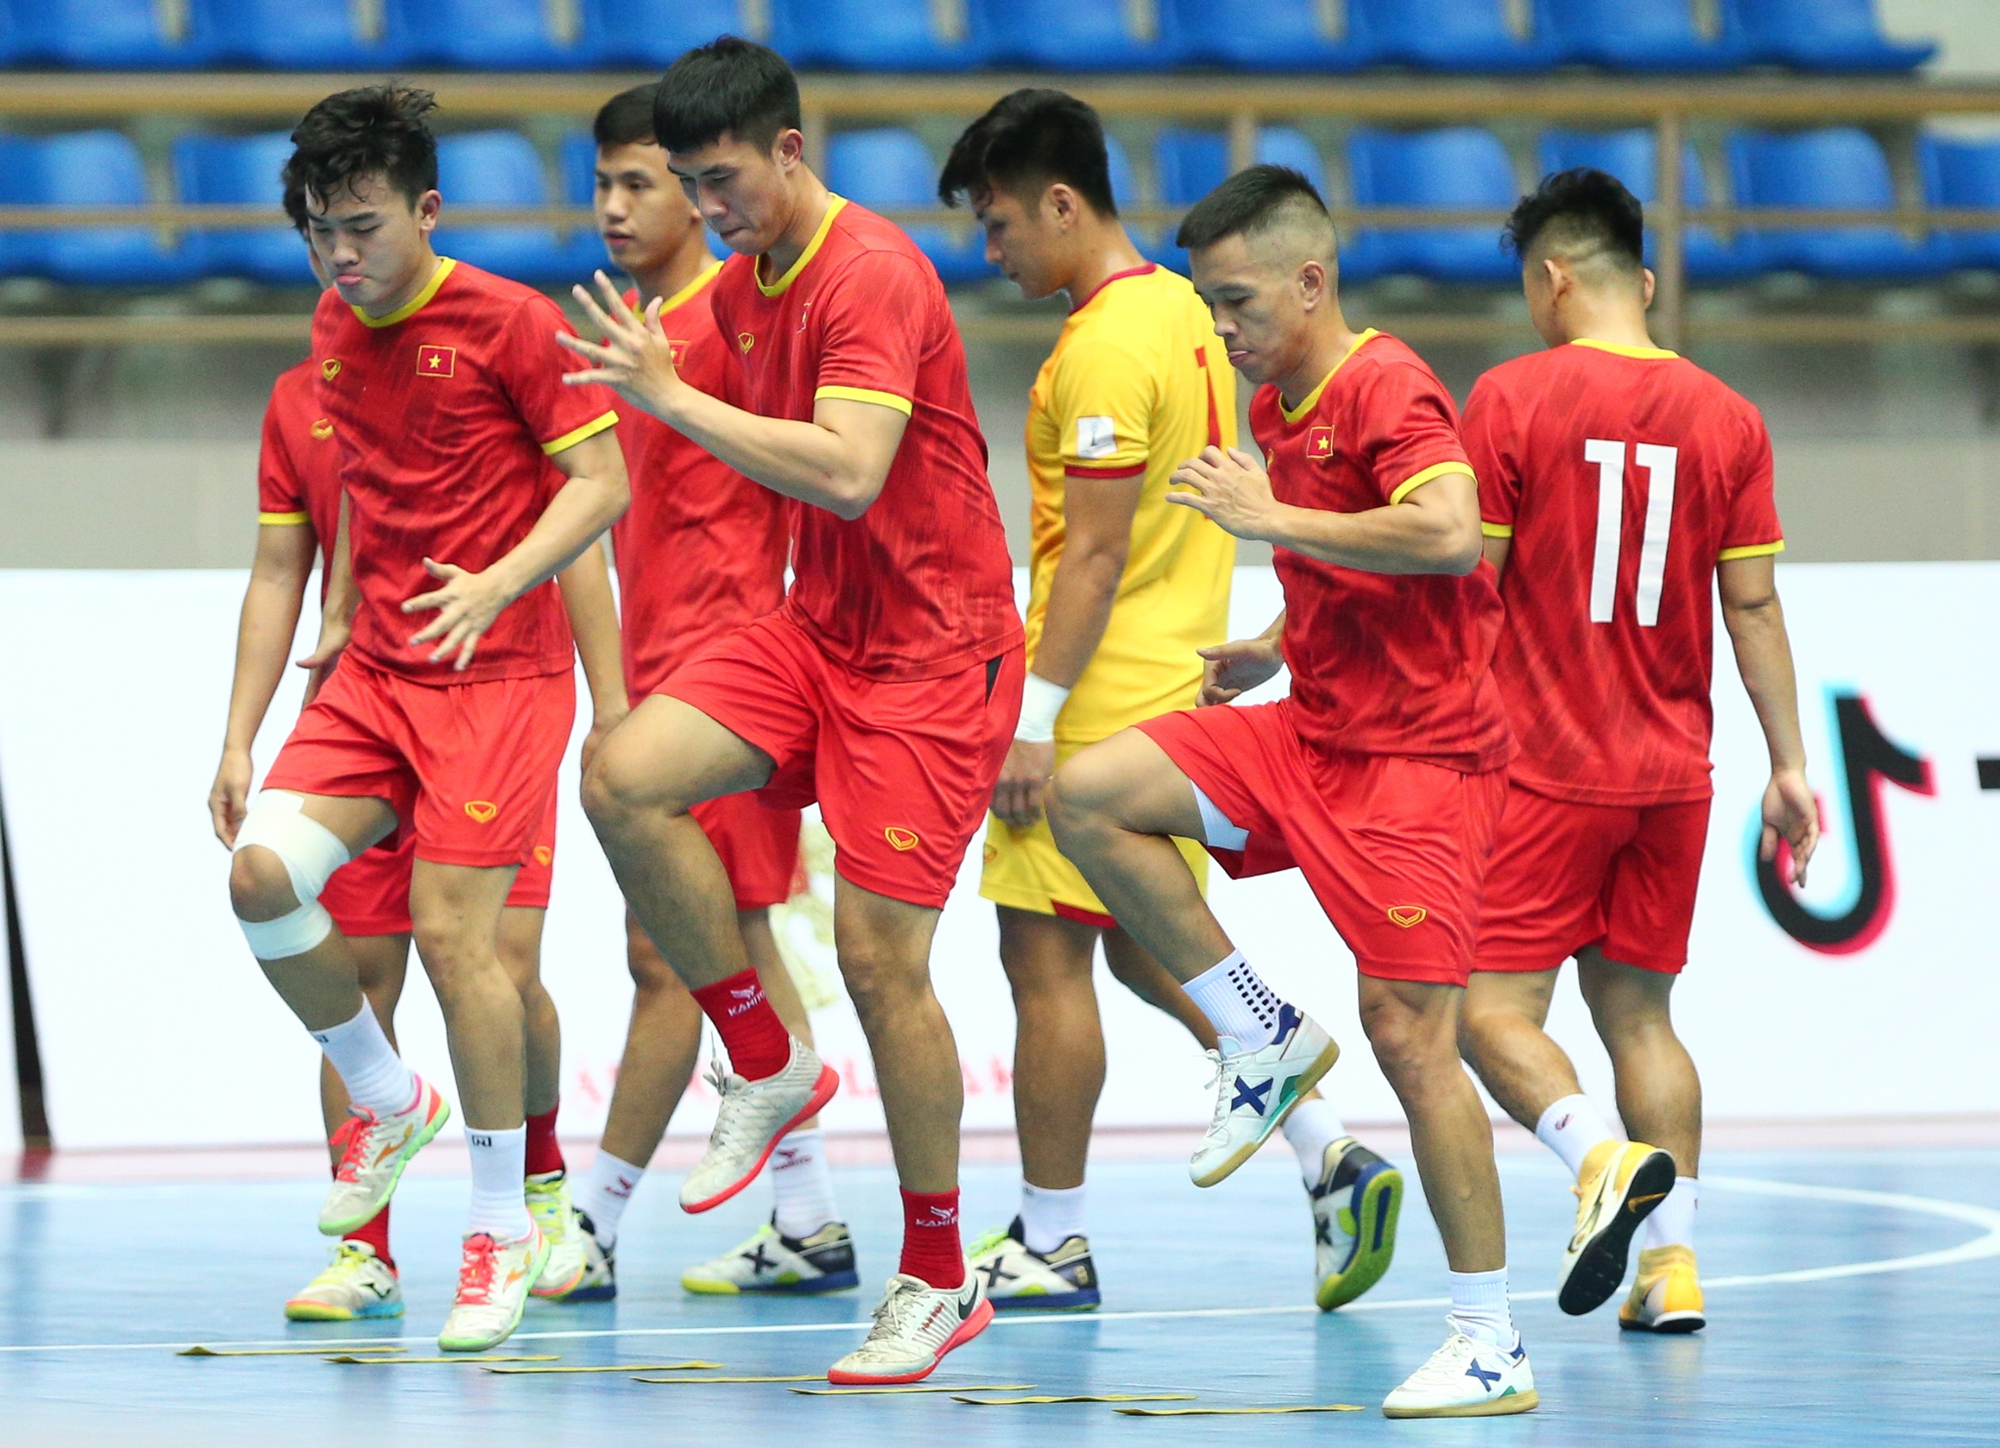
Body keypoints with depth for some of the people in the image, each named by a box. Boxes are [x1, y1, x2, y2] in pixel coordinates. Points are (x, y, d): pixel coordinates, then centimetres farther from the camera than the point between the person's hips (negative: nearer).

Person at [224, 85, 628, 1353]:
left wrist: (499, 584, -26)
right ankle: (388, 1102, 11)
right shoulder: (335, 334, 10)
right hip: (376, 673, 6)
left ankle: (505, 1232, 1)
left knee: (455, 932, -12)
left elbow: (602, 483, -12)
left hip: (500, 674, -6)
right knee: (264, 874, -14)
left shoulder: (506, 323, -10)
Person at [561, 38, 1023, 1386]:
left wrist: (673, 396, -29)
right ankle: (769, 1068, 1)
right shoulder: (744, 286, 9)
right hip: (815, 627, 8)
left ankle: (940, 1279, 6)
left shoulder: (873, 274, -18)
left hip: (932, 647, -8)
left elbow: (848, 471, -31)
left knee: (880, 953, -8)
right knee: (626, 777, -15)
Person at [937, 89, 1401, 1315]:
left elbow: (1095, 549, -20)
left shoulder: (1104, 346, -17)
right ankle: (1330, 1153, 8)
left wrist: (1036, 717, -19)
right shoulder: (1180, 311, 13)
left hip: (1100, 703, -10)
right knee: (1151, 949, 17)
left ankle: (1051, 1246, 2)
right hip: (1172, 685, 10)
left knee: (1046, 956, -3)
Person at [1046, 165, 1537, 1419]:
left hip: (1421, 755, -9)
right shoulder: (1277, 408, 13)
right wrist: (1275, 649, 13)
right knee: (1092, 795, -7)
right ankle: (1262, 1040, 3)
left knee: (1409, 1033, -10)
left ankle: (1492, 1347, -3)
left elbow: (1449, 534, -31)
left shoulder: (1386, 388, -14)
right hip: (1313, 735, 9)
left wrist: (1273, 517, -24)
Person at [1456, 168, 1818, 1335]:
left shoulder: (1513, 397, -7)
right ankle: (1674, 1258, 5)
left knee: (1494, 1006, -2)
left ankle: (1604, 1156, -28)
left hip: (1545, 767, -5)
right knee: (1639, 1009, 13)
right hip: (1673, 771, 5)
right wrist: (1788, 764, 10)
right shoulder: (1726, 417, 4)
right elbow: (1753, 603, 5)